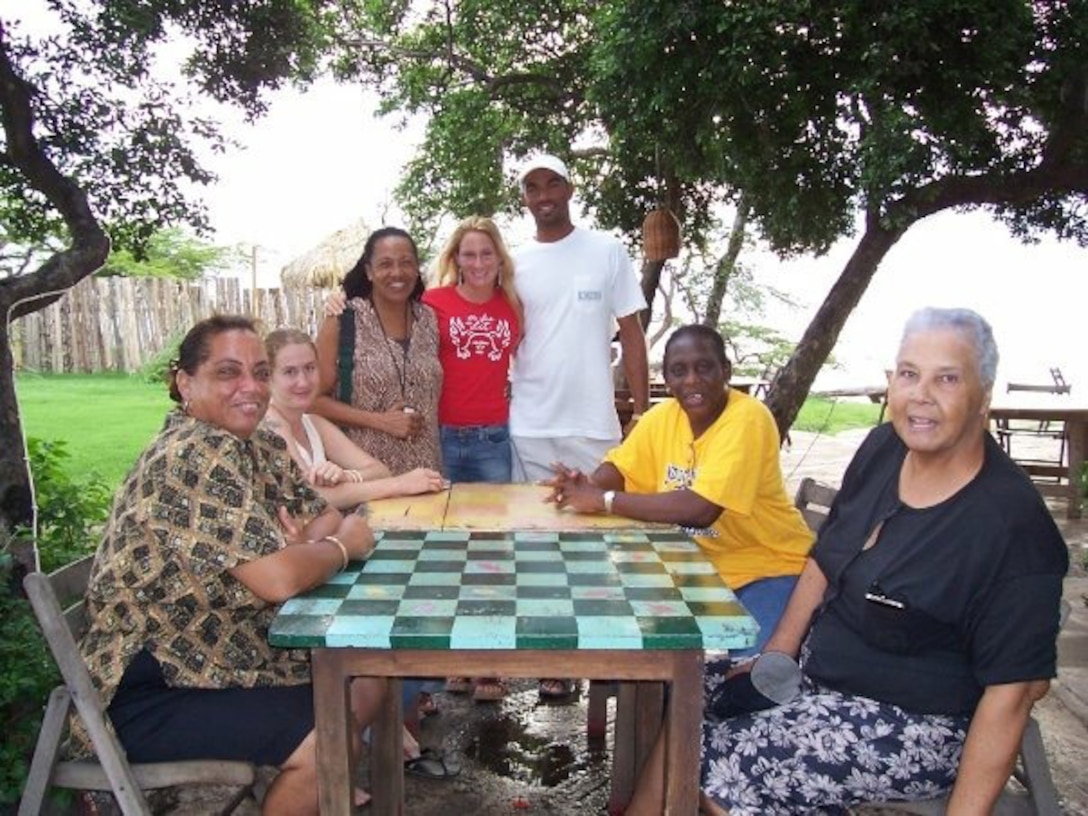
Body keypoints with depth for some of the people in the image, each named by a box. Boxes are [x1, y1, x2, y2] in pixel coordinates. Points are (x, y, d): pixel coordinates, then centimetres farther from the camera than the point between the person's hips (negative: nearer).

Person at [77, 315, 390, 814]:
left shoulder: (258, 448, 3)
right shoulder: (195, 455, -25)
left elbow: (325, 515, 12)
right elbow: (279, 578, -33)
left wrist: (309, 540, -11)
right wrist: (341, 546, -13)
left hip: (223, 651, 10)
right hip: (150, 693, -9)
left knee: (367, 683, 12)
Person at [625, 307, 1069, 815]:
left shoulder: (1012, 523, -22)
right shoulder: (883, 449, -2)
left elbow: (1013, 689, -20)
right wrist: (776, 655, 5)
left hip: (911, 729, -7)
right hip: (818, 670, 7)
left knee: (713, 764, -18)